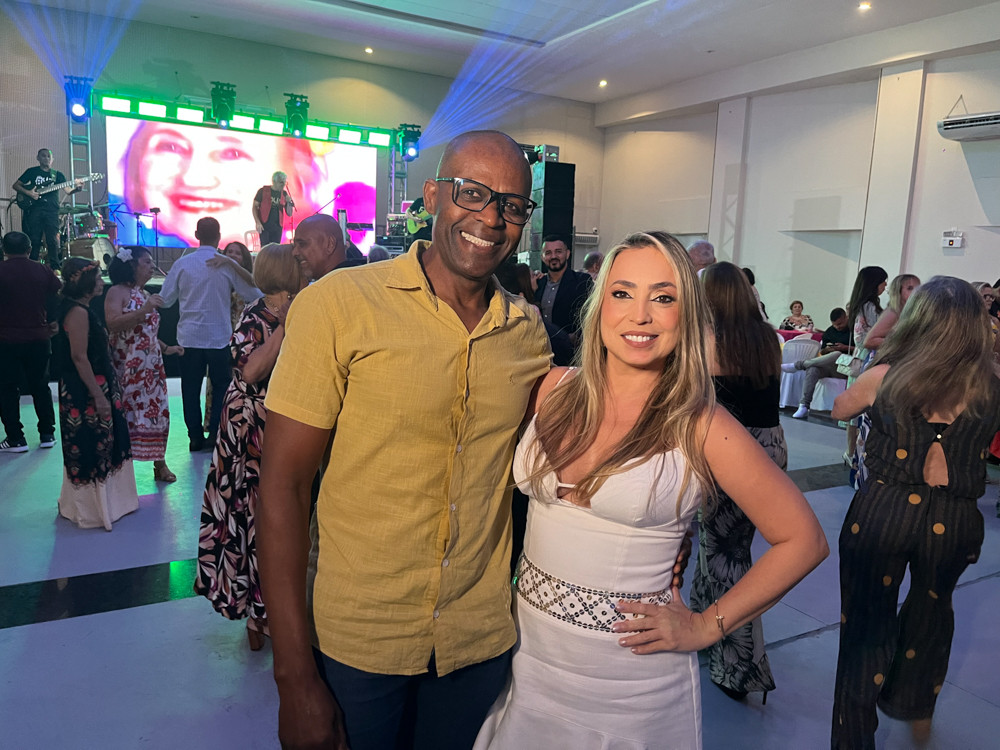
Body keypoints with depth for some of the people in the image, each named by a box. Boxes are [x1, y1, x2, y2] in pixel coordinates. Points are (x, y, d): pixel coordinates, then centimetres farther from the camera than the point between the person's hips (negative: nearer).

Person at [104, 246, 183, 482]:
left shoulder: (145, 295, 19)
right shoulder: (117, 292, -6)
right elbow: (112, 324, -21)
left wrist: (166, 348, 15)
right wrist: (144, 310, -26)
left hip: (152, 365, 7)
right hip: (127, 367, -7)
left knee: (158, 411, 6)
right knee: (126, 415, -4)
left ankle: (160, 464, 13)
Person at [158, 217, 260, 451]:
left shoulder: (182, 263, -2)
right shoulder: (228, 265, -6)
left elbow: (165, 299, 4)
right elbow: (253, 295, -1)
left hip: (189, 337, 1)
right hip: (220, 337, -1)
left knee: (191, 390, 10)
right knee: (222, 388, 11)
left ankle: (195, 437, 14)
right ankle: (215, 436, 6)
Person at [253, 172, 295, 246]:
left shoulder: (284, 194, 9)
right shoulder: (263, 191, 0)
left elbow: (289, 214, 9)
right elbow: (254, 207, 0)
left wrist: (289, 203, -9)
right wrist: (257, 222, -12)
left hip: (277, 226, 3)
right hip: (264, 226, -3)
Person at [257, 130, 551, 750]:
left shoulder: (528, 330, -2)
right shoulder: (339, 304, -14)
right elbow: (284, 484, -14)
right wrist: (295, 681, -14)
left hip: (481, 641, 4)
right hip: (355, 641, -3)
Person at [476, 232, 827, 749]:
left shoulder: (702, 428, -15)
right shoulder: (554, 390, -5)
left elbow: (803, 540, -7)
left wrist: (706, 626, -7)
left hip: (629, 671, -3)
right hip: (529, 650, 4)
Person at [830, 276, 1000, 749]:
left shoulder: (883, 377, -11)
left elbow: (839, 409, 8)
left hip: (883, 511, -2)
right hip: (954, 522, 3)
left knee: (868, 620, 14)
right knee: (932, 608, 28)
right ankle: (915, 709, 50)